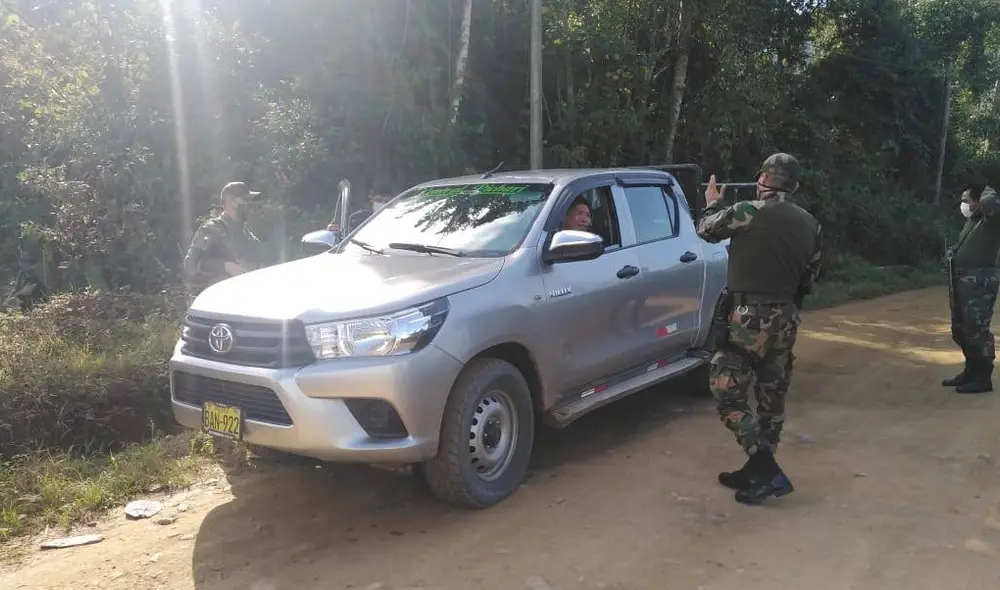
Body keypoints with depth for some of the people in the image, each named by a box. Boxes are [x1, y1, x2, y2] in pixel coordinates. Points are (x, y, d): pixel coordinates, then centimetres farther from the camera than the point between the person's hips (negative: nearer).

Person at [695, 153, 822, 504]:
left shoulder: (747, 213, -12)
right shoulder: (809, 224, 7)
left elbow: (706, 229, 4)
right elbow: (809, 277, 13)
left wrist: (713, 204, 24)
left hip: (749, 317, -7)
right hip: (786, 320, 7)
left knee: (728, 396, -1)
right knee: (772, 400, 14)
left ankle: (767, 473, -6)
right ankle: (758, 471, 25)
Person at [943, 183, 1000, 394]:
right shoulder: (971, 221, 16)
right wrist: (954, 251, 9)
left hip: (980, 283, -9)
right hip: (963, 280, 10)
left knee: (976, 331, -7)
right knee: (960, 330, 16)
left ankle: (983, 379, 2)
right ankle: (971, 371, 30)